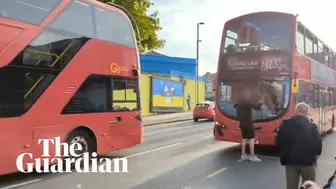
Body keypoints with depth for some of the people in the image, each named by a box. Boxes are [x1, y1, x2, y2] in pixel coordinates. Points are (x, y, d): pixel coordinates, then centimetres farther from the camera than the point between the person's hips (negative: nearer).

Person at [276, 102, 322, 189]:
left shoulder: (285, 124, 0)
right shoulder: (312, 126, -7)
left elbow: (278, 142, 3)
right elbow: (318, 144, -6)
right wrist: (315, 155, 13)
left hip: (290, 161, 2)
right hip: (308, 161, -1)